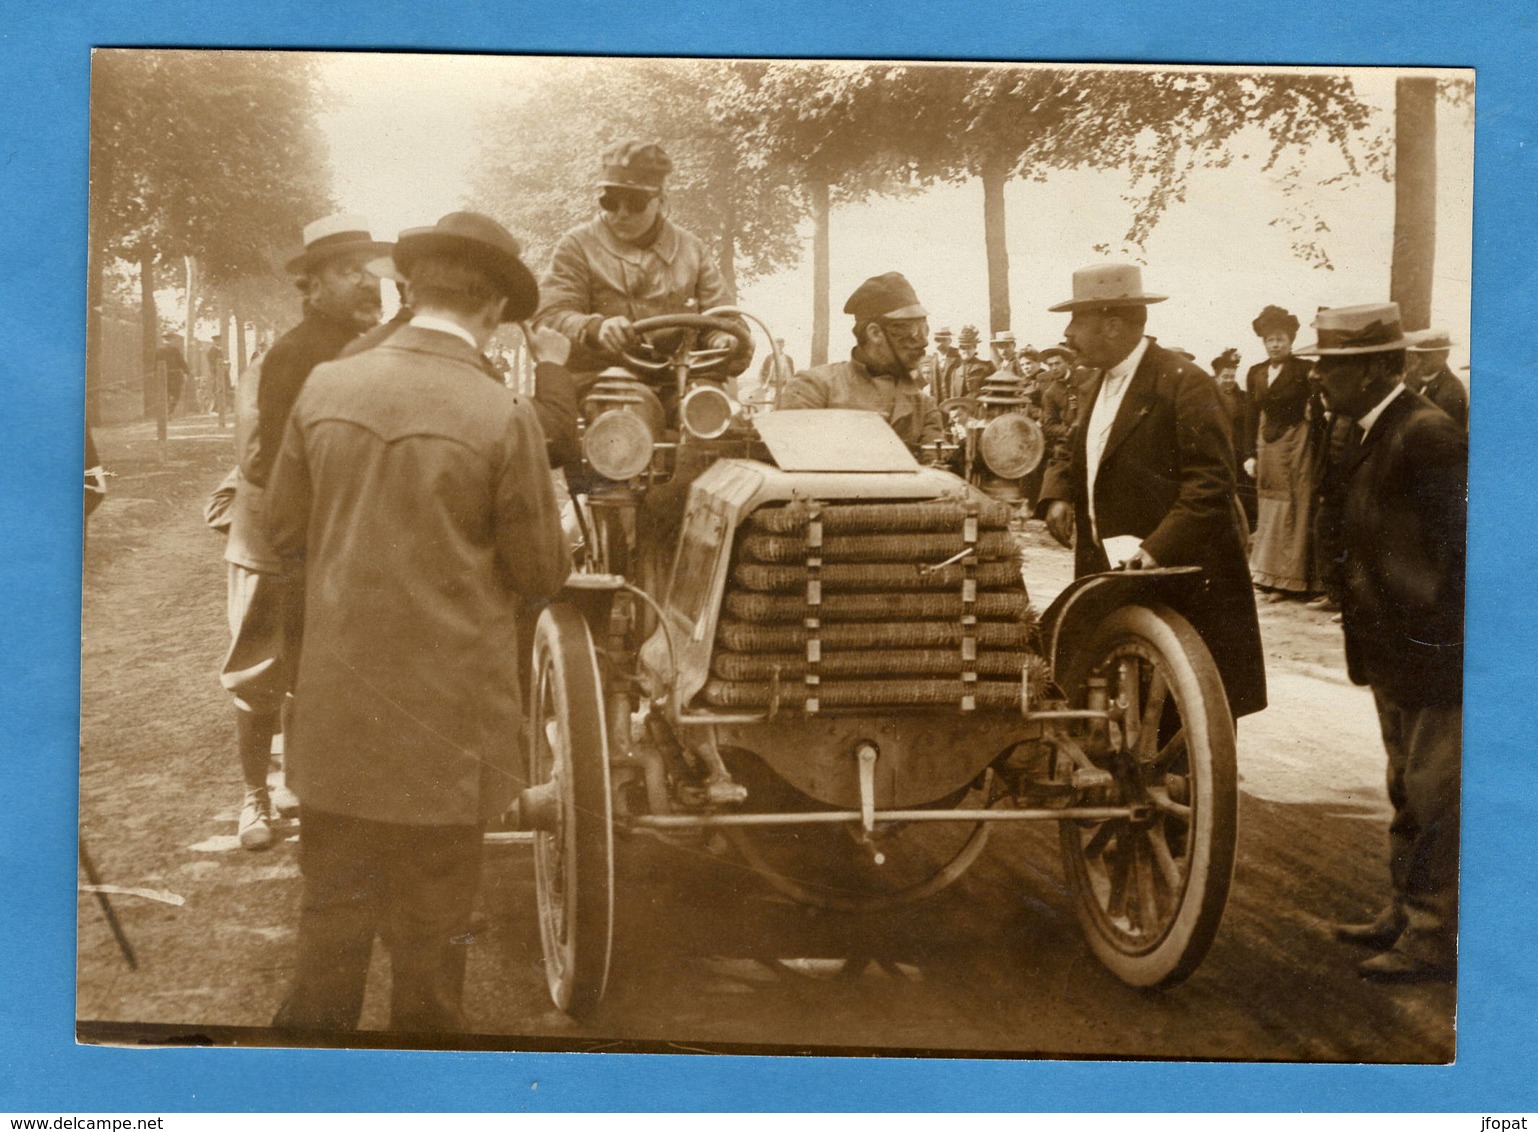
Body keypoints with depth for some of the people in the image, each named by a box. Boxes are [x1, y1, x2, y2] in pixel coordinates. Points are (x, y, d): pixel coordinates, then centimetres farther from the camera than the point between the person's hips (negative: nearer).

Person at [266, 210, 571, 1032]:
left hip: (334, 715, 4)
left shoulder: (325, 389, -4)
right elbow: (541, 573, -7)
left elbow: (284, 528, 6)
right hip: (446, 726, -3)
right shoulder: (502, 419, -16)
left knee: (331, 915, 17)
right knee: (430, 931, 11)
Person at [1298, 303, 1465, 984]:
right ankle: (1407, 913, 33)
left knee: (1434, 801, 1)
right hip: (1394, 653, 10)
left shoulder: (1427, 434, -20)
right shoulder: (1374, 435, 10)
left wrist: (1433, 624, -18)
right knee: (1409, 793, 20)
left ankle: (1435, 939, 11)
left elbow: (1458, 543, -22)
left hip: (1433, 656, -10)